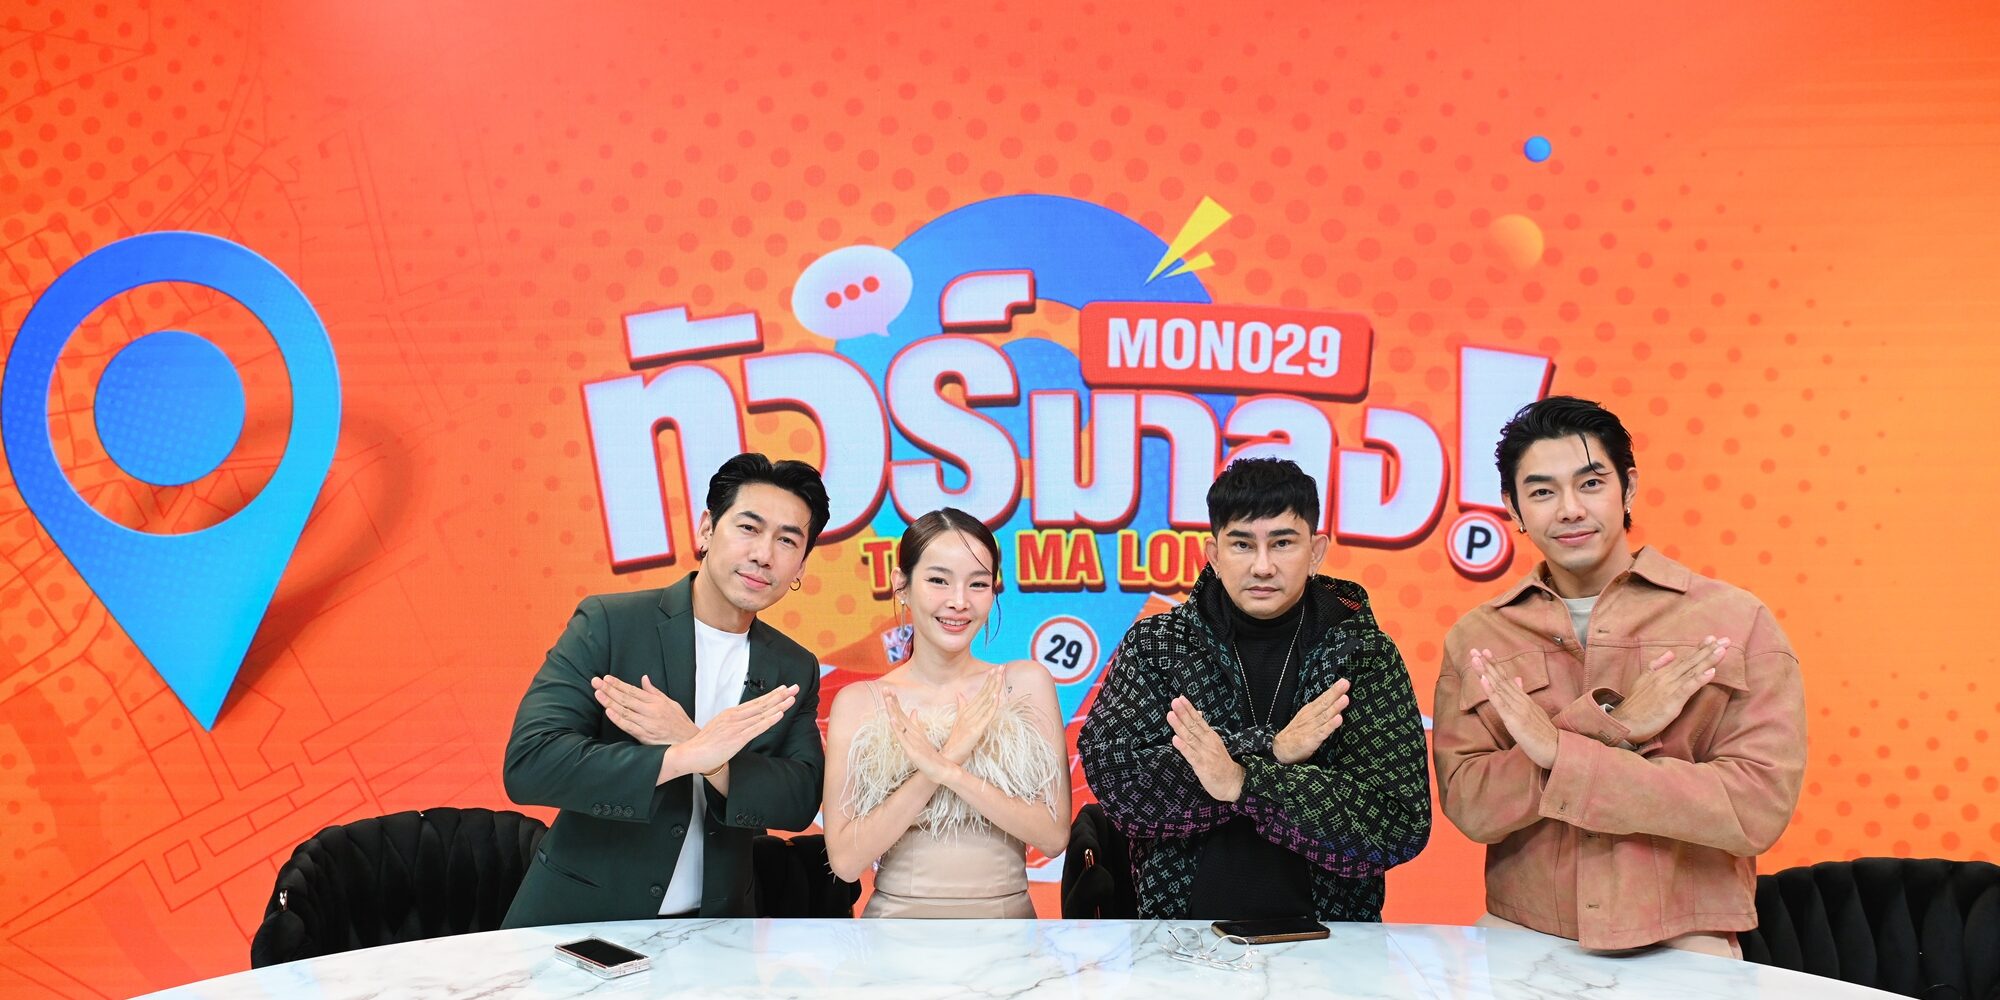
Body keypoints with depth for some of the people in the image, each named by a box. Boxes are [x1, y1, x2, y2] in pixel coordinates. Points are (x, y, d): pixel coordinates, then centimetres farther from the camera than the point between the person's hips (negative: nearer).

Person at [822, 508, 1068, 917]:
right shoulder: (858, 702, -7)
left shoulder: (1026, 684, -5)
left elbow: (1054, 835, -10)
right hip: (898, 908, -1)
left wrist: (947, 771, -21)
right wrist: (949, 756, -20)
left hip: (1007, 910, 1)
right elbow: (845, 859, -13)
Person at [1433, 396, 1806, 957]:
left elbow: (1760, 809, -10)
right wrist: (1611, 726, -15)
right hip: (1520, 943, 1)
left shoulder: (1736, 623, -1)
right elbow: (1470, 808, -4)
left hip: (1682, 946, -1)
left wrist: (1559, 750, -15)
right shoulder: (1474, 641, 5)